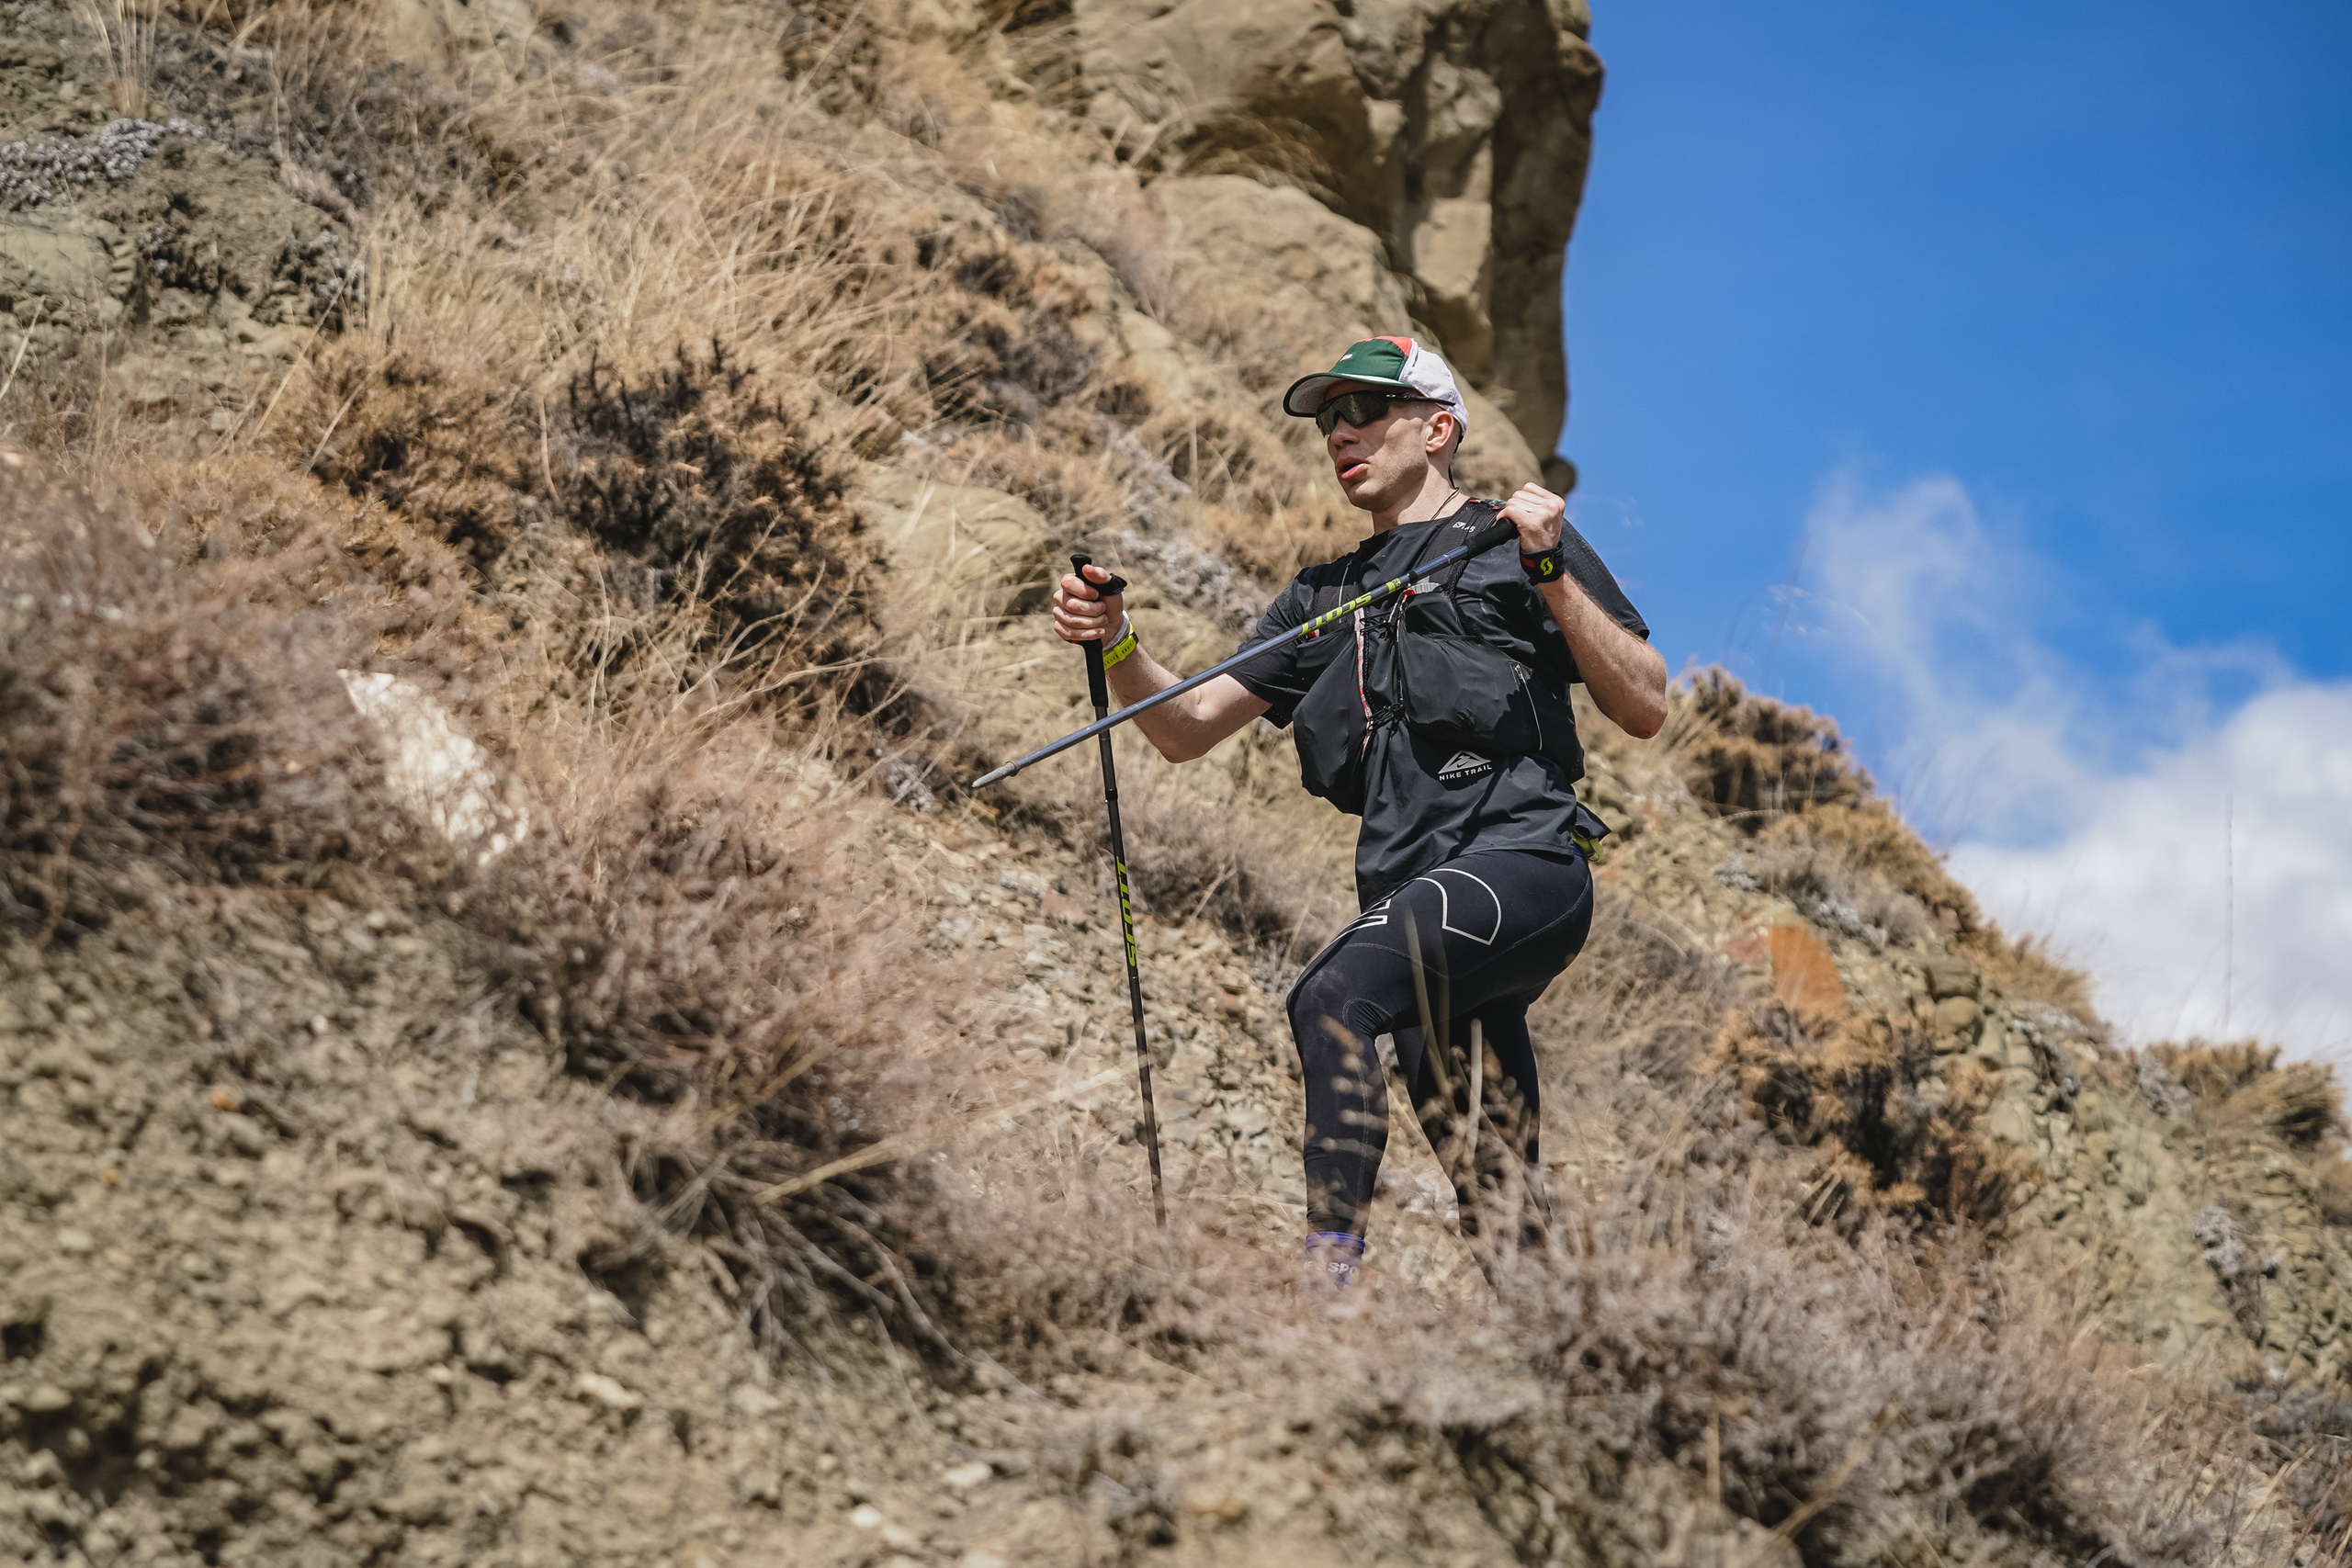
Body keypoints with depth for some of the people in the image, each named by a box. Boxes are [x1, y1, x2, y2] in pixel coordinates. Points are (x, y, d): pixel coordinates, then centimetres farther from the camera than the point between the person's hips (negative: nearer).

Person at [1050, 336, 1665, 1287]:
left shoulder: (1519, 543, 11)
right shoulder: (1325, 597, 27)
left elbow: (1644, 710, 2)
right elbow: (1188, 728, 22)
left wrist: (1552, 572, -8)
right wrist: (1116, 644, 4)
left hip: (1523, 861, -6)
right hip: (1413, 898, 6)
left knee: (1333, 997, -31)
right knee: (1497, 1206, 3)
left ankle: (1330, 1274, -37)